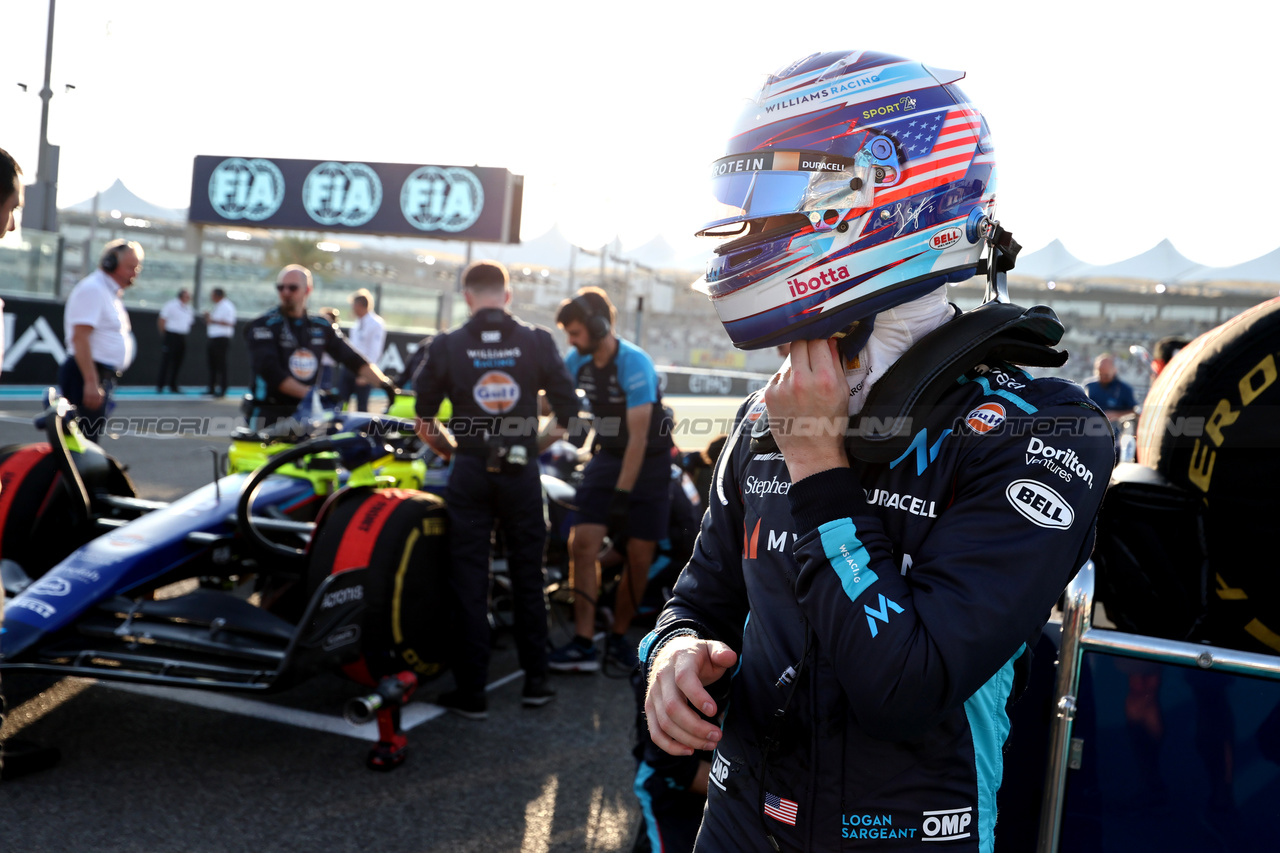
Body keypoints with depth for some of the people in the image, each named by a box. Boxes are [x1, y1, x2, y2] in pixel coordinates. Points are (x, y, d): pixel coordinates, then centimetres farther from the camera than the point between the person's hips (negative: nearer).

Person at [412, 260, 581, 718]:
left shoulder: (447, 346, -3)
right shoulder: (537, 342, -2)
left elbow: (421, 417, 1)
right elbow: (568, 412, -1)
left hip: (469, 473, -1)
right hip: (522, 472, 1)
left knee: (470, 584, 6)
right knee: (527, 577, 12)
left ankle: (471, 693, 10)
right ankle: (535, 681, 20)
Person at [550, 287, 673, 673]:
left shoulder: (635, 364, -23)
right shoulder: (578, 360, -4)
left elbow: (638, 438, -25)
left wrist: (622, 494, -26)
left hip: (649, 461, -4)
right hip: (607, 455, 5)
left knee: (639, 557, -2)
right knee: (584, 544, -12)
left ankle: (618, 638, 15)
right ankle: (583, 643, -11)